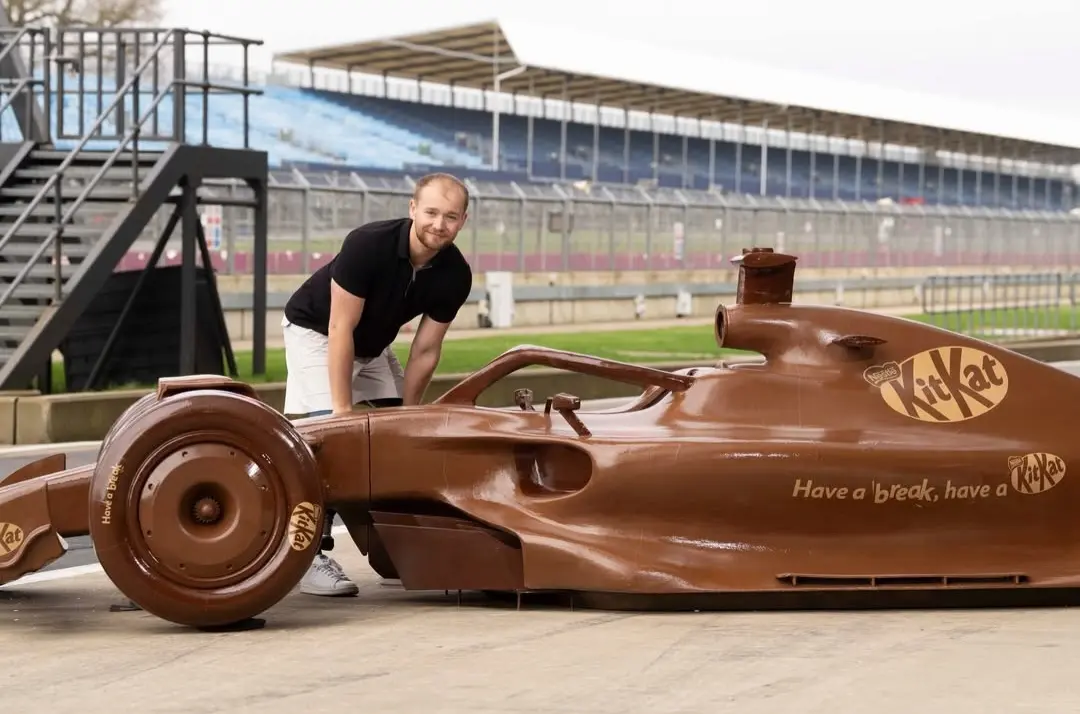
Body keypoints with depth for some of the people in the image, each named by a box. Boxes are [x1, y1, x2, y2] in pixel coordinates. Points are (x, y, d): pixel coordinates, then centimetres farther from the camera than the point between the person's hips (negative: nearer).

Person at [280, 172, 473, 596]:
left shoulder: (455, 275, -19)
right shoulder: (367, 244, -34)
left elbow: (425, 351, -10)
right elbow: (340, 330, -31)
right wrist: (344, 409, -31)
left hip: (373, 345, 6)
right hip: (315, 331, -6)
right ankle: (312, 556, -19)